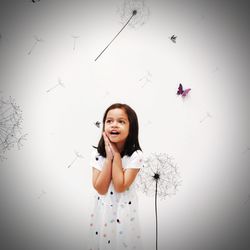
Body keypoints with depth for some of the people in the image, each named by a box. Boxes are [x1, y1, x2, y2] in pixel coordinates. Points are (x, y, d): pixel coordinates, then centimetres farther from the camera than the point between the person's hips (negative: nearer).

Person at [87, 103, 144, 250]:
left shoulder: (135, 155, -18)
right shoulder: (98, 154, -10)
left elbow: (120, 187, -23)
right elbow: (100, 188, -17)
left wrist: (116, 155, -23)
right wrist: (109, 157, -21)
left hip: (124, 213, -2)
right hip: (102, 212, 2)